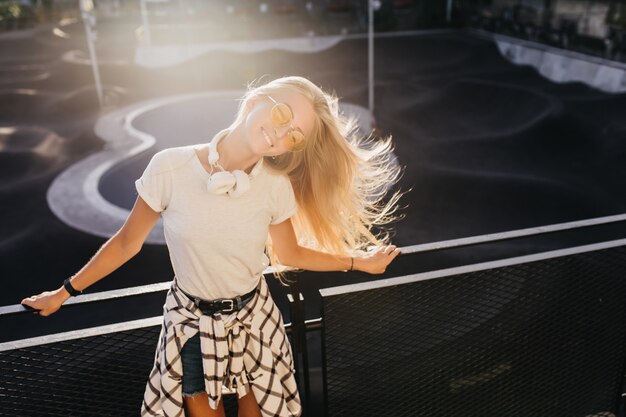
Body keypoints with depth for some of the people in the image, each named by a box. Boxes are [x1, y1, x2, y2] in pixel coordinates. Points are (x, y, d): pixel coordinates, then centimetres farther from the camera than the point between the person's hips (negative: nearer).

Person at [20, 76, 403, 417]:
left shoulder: (277, 187, -17)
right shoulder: (170, 169, -23)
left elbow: (289, 253, 1)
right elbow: (127, 244, -8)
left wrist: (357, 261, 0)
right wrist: (65, 292, 1)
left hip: (253, 316, 1)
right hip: (192, 321, -1)